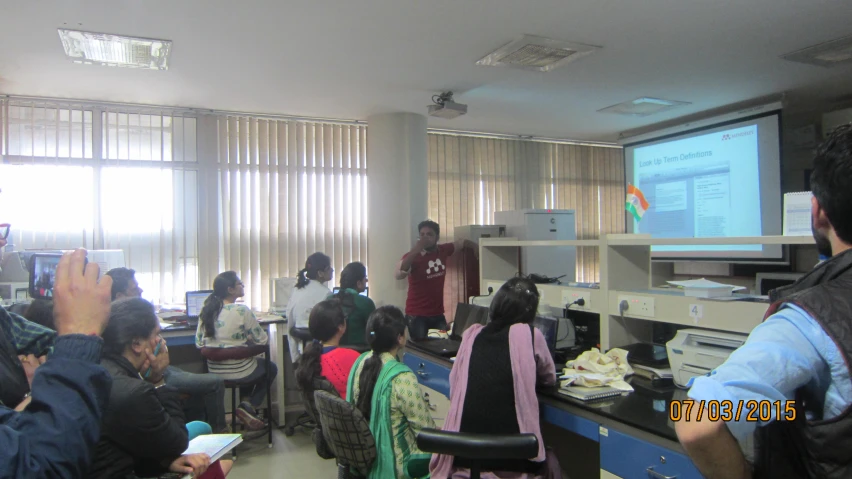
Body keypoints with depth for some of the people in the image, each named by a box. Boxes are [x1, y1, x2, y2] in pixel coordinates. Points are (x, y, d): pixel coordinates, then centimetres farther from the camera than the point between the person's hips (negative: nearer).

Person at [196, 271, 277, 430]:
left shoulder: (206, 310, -1)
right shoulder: (241, 310, -19)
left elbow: (199, 343, 6)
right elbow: (262, 340, -13)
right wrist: (247, 338, 8)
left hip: (214, 370, 6)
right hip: (238, 371, -6)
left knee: (250, 363, 35)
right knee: (271, 368, 24)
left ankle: (246, 405, 27)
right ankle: (250, 406, 7)